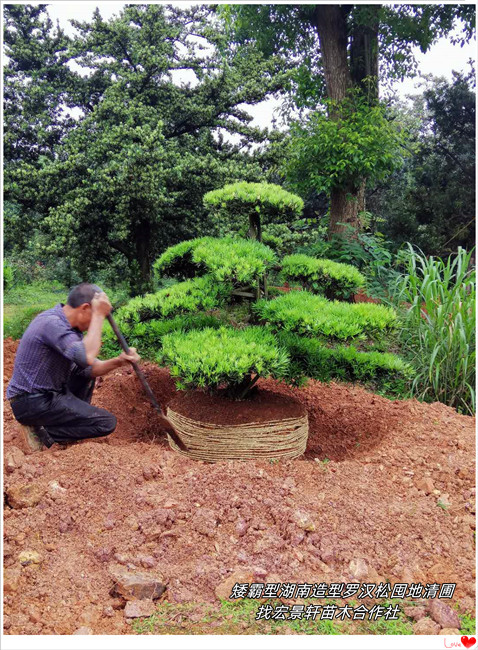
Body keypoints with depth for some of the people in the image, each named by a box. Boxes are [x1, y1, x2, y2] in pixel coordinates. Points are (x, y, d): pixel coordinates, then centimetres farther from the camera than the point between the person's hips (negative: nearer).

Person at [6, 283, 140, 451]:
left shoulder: (66, 324, 6)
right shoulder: (52, 323, -23)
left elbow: (89, 369, 6)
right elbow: (86, 357, -36)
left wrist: (117, 362, -10)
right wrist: (99, 315, -28)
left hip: (47, 392, 10)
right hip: (32, 403, -10)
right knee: (106, 423, -13)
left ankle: (77, 414, 17)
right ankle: (41, 431, -7)